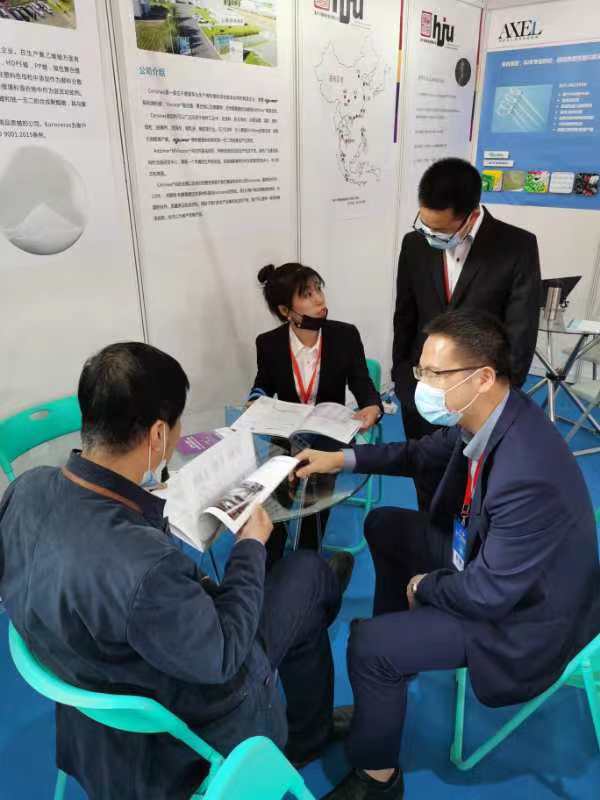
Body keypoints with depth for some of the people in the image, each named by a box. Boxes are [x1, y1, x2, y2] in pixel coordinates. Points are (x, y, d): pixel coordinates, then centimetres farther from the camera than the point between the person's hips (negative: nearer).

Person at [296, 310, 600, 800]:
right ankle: (398, 641, 35)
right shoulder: (487, 415, -12)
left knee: (367, 645, -16)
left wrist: (424, 587, -10)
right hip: (484, 554, 9)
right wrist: (345, 458, 1)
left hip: (518, 613, -8)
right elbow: (426, 454, 7)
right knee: (384, 526, 17)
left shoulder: (527, 476, -39)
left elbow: (488, 594, -30)